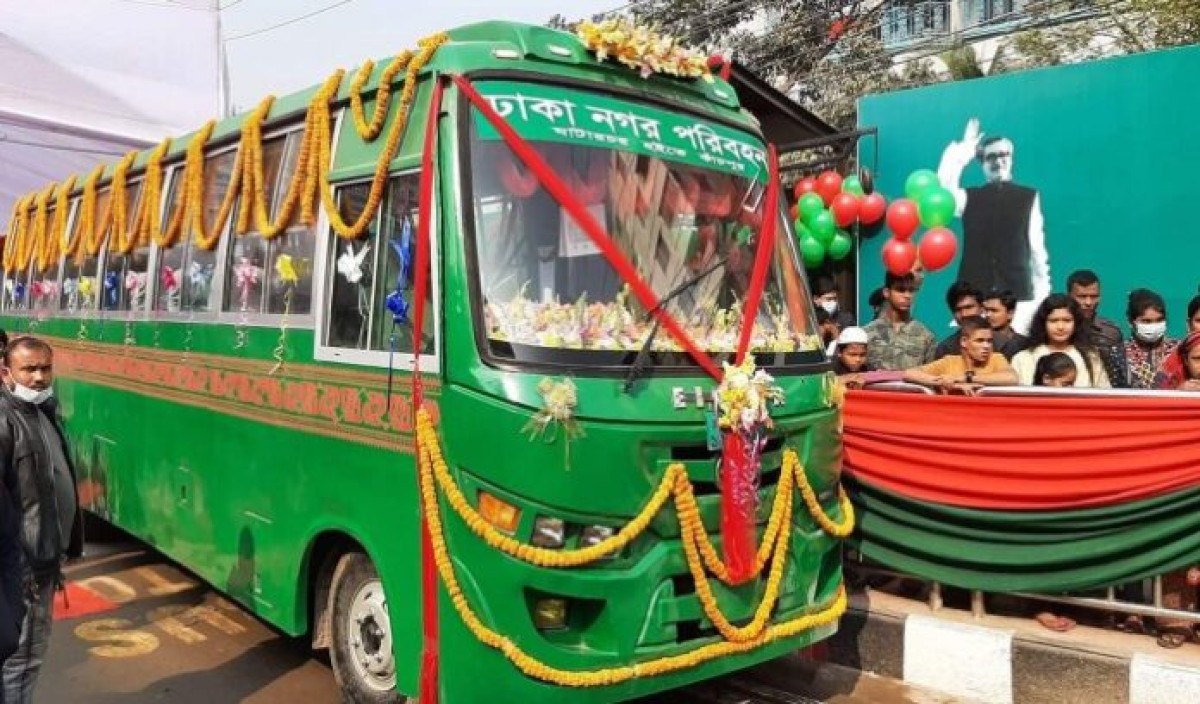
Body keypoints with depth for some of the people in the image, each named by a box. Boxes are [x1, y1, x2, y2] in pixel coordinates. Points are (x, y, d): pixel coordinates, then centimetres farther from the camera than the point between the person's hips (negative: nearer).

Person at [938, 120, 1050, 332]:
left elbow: (1037, 245, 9)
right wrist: (963, 151, -3)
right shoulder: (969, 197, 14)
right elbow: (943, 186, -7)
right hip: (973, 293, 0)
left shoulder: (1029, 196, 12)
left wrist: (1042, 292, 4)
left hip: (1018, 293, 0)